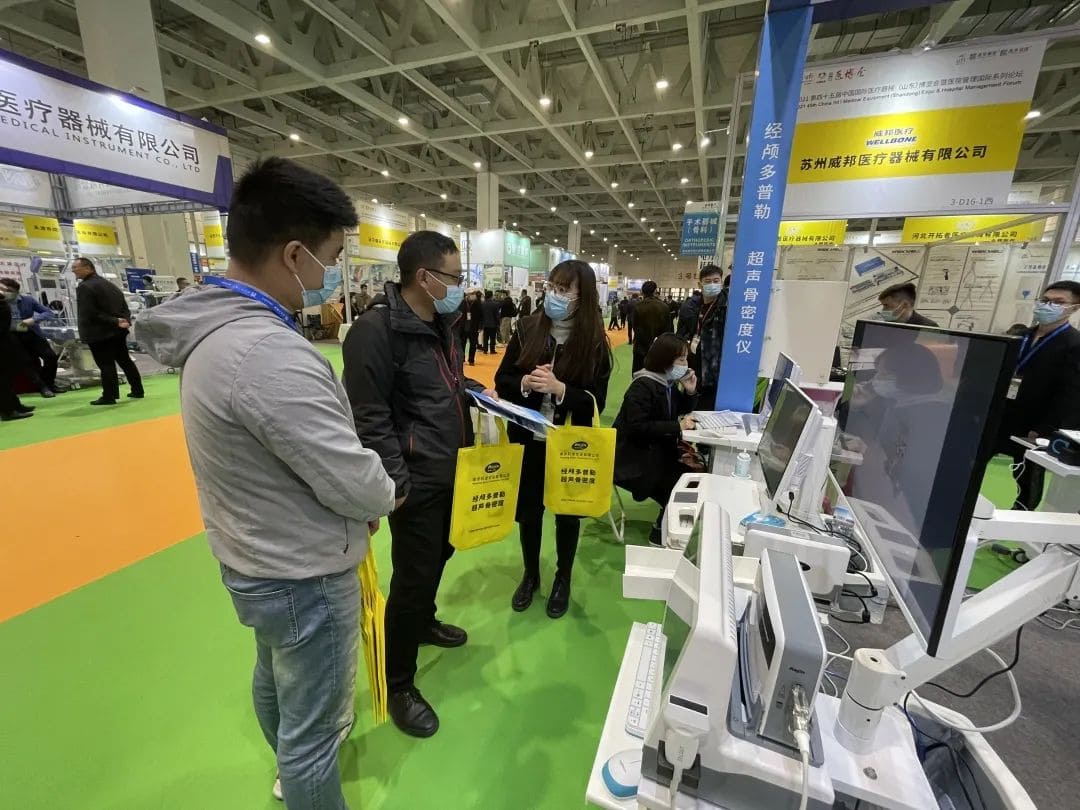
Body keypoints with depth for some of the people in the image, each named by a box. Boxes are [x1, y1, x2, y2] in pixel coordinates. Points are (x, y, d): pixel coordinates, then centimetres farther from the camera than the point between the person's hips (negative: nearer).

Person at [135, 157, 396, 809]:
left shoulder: (214, 327, -1)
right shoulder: (271, 353, -33)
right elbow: (352, 480, -27)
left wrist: (362, 494, 3)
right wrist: (386, 496, -5)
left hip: (252, 557, 10)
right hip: (304, 576, -10)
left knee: (276, 679, 33)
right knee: (313, 730, 15)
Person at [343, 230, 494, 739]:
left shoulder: (442, 323, 8)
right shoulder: (377, 329, -20)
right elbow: (368, 416, -22)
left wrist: (475, 390, 5)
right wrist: (396, 480, -22)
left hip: (452, 469, 9)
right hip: (417, 480, -9)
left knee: (439, 554, 25)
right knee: (412, 577, 4)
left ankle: (424, 623, 52)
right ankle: (399, 685, 26)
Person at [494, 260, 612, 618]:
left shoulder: (595, 341, -9)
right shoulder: (526, 328, -3)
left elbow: (596, 401, -12)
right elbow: (501, 380, -1)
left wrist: (558, 388, -28)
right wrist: (525, 383, -23)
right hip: (528, 437, 2)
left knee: (567, 512, 15)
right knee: (528, 509, 15)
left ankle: (563, 579, 40)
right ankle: (530, 575, 40)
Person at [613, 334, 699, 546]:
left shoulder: (669, 383, 7)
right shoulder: (643, 386, -22)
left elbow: (681, 409, 17)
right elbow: (638, 427, -29)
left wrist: (690, 391, -2)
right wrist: (677, 427, -28)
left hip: (656, 451, 9)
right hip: (633, 458, -9)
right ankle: (660, 532, 7)